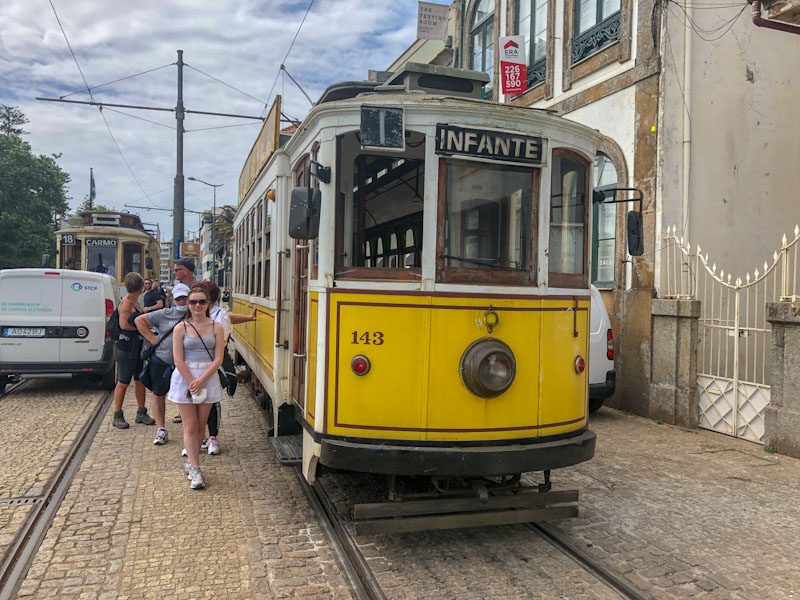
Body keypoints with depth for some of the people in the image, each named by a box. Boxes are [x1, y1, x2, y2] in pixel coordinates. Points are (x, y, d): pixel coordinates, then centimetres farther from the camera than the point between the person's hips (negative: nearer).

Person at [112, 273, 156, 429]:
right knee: (123, 382, -1)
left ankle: (141, 413, 22)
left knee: (140, 380, 13)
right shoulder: (126, 302, -14)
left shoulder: (135, 302, 14)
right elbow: (124, 324, -23)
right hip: (125, 348, -9)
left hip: (137, 347, 9)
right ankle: (117, 416, 8)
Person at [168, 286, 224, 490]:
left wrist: (201, 380, -14)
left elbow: (218, 359, -4)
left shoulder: (216, 327, 1)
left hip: (208, 378, 2)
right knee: (190, 426, -2)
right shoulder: (180, 328, -2)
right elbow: (178, 360, -7)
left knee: (201, 425, 8)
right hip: (185, 378, -2)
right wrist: (192, 382, -13)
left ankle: (191, 463, 26)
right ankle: (195, 471, 1)